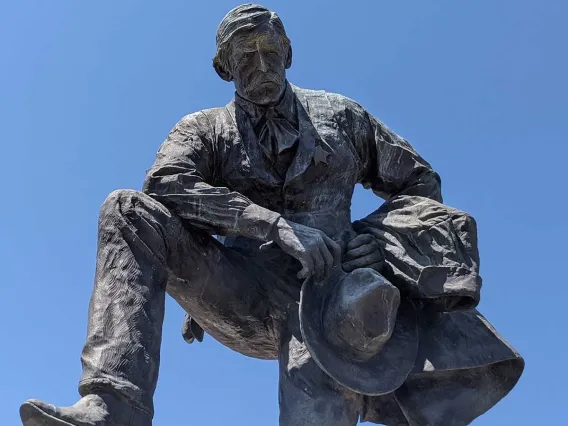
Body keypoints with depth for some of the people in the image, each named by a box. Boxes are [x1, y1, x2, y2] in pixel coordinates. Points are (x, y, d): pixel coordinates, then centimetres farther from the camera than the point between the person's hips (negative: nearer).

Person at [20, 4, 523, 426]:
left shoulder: (340, 116, 17)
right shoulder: (204, 129, 13)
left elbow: (421, 183, 20)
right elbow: (164, 185, -10)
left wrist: (378, 231, -4)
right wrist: (275, 223, -22)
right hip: (241, 298, 2)